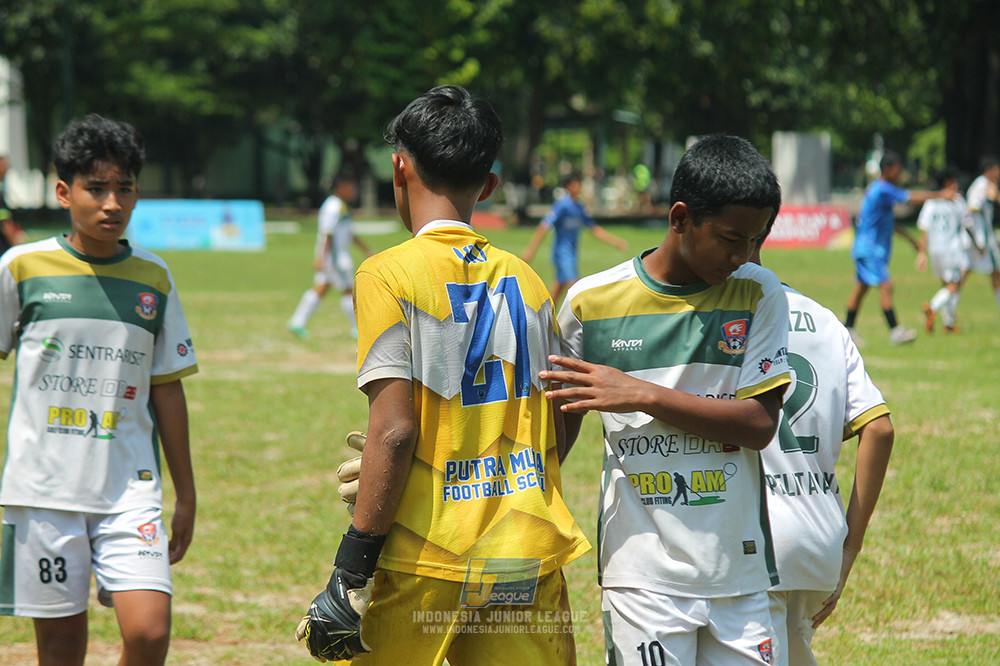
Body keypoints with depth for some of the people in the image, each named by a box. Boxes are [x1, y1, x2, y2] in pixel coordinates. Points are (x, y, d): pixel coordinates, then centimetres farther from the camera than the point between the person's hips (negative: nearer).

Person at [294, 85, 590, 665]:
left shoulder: (390, 275, -7)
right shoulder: (526, 280, 10)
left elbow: (394, 430, -14)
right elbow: (558, 433, 11)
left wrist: (352, 569, -11)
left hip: (427, 558, -4)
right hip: (531, 561, 5)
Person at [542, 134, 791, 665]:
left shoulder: (758, 294, 1)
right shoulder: (592, 301, -1)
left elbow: (760, 424, -7)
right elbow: (561, 417, 13)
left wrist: (643, 395, -14)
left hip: (740, 571, 2)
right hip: (645, 575, -1)